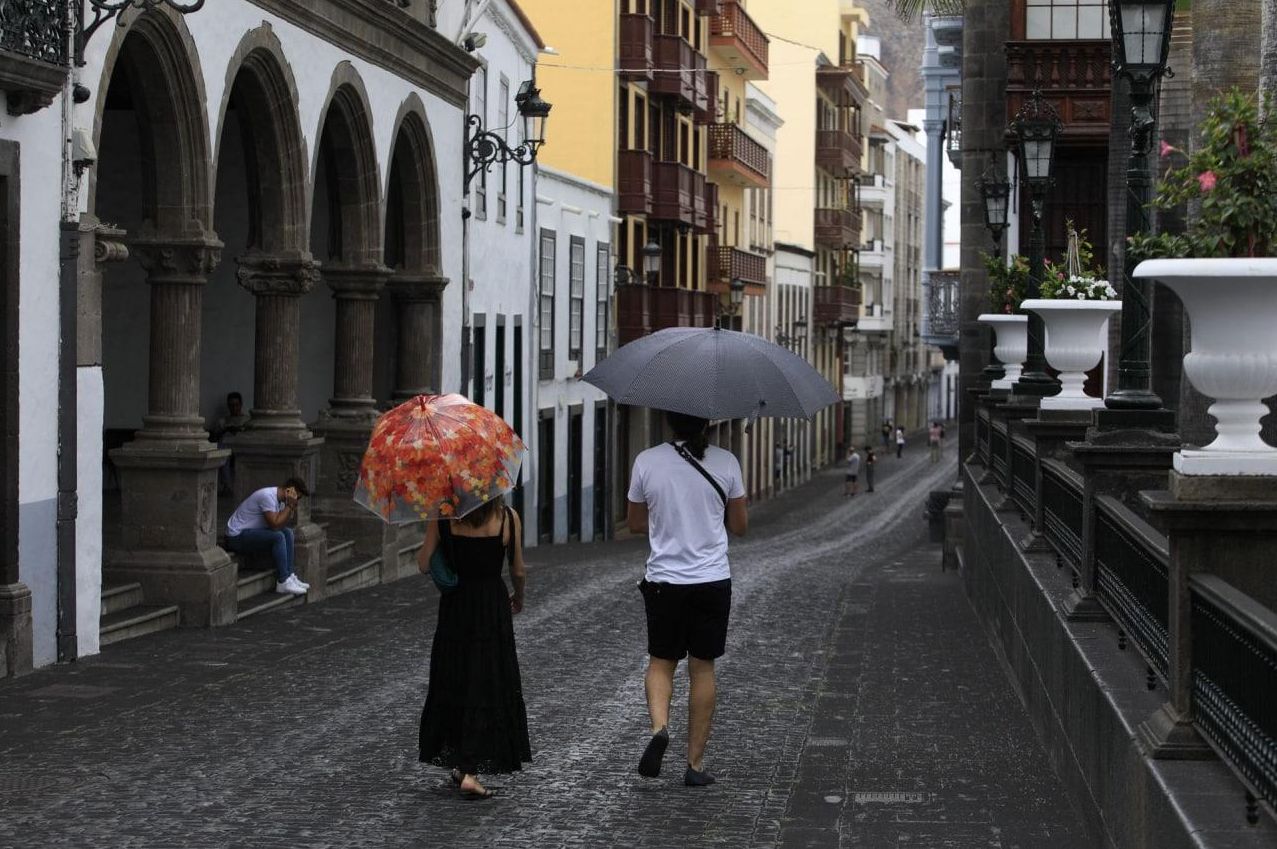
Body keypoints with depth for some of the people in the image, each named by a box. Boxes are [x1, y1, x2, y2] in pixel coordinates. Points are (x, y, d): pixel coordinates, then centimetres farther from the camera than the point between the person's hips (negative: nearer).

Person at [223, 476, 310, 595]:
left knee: (287, 532, 5)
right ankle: (283, 582, -17)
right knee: (278, 537, -24)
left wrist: (292, 507, -8)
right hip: (237, 536, -10)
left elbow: (283, 523, 4)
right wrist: (289, 505, -21)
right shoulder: (268, 496, -23)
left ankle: (289, 576, 3)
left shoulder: (279, 497, 7)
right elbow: (275, 525, -28)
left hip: (250, 531, 10)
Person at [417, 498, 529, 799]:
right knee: (487, 687, 5)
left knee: (452, 686, 15)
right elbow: (519, 571, 0)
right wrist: (518, 598, 20)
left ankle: (458, 765, 21)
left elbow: (424, 565, -5)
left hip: (454, 605, 1)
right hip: (492, 607, -1)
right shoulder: (507, 518, -8)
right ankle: (469, 771, -2)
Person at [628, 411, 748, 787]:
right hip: (713, 580, 0)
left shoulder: (647, 462, -5)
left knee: (661, 661, 16)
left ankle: (659, 726, -11)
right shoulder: (725, 462, -5)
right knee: (702, 666, 10)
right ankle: (695, 763, 11)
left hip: (663, 580, 0)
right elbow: (740, 526, 4)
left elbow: (635, 523, 6)